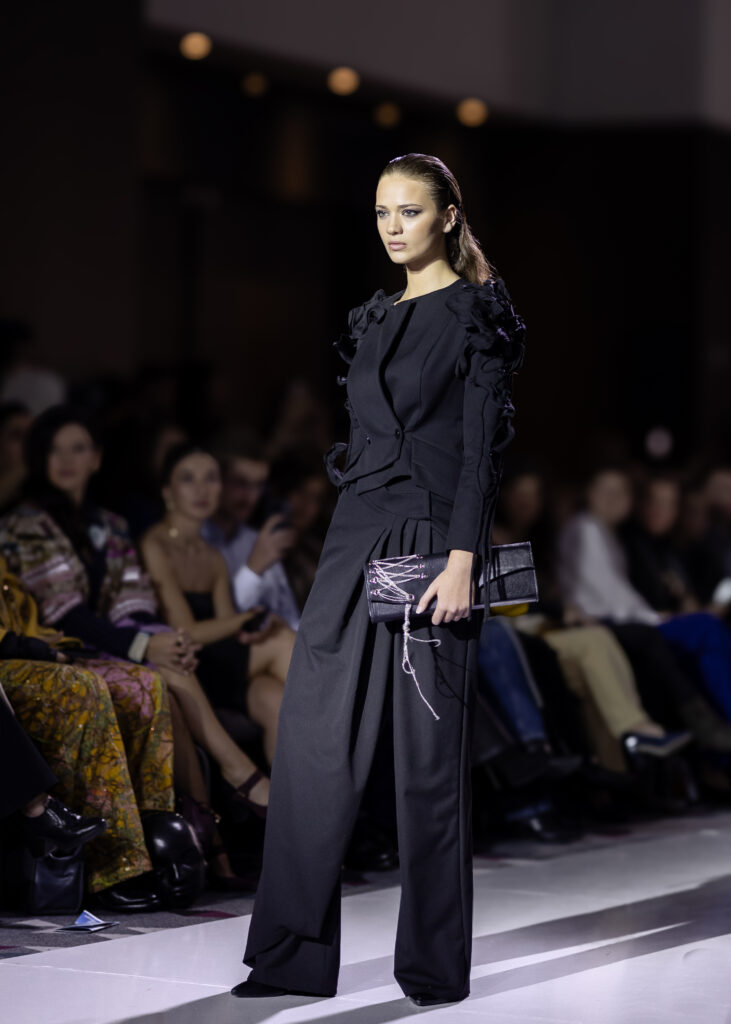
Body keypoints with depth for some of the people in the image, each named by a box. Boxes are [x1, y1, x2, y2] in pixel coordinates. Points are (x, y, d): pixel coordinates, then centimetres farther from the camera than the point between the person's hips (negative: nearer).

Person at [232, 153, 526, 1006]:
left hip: (432, 536, -7)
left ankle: (435, 965, 6)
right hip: (356, 534, 7)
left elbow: (481, 444, -11)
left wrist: (461, 560, -19)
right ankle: (294, 953, 6)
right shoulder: (374, 318, 17)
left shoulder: (476, 313, -4)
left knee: (429, 750, -3)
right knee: (312, 732, 1)